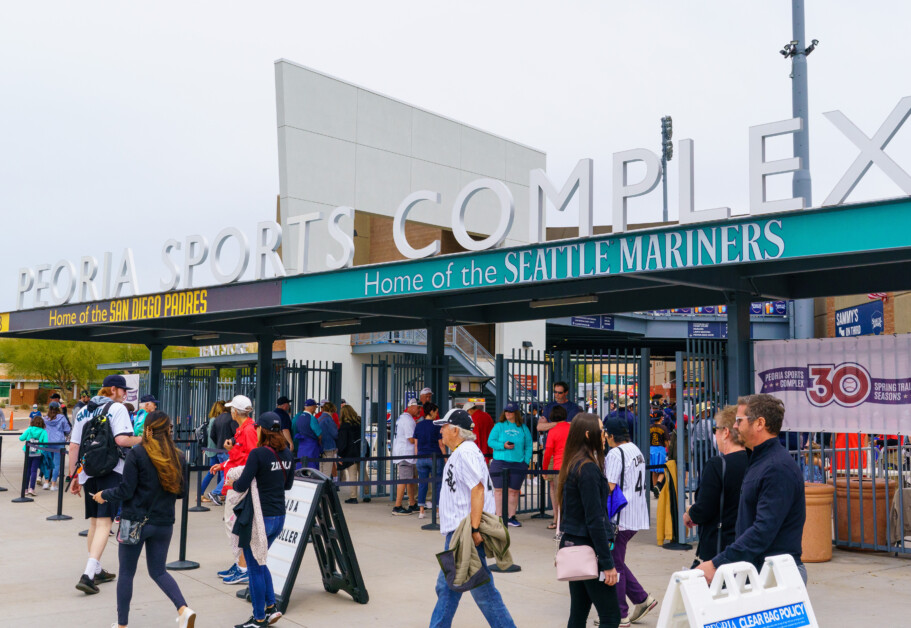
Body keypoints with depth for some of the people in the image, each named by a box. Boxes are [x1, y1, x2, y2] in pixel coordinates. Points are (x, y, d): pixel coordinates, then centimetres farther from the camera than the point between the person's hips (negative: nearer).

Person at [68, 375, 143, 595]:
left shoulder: (84, 411, 14)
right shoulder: (117, 408, -5)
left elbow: (74, 445, 13)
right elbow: (121, 439, -19)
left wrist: (73, 475, 17)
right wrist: (142, 439, -1)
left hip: (88, 471, 7)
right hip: (111, 472, -7)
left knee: (94, 522, 17)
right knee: (104, 522, -9)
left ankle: (96, 571, 28)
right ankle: (88, 575, -19)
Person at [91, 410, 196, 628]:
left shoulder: (137, 454, -12)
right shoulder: (177, 457, 2)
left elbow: (126, 491, -12)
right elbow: (182, 492, 8)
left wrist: (104, 494, 6)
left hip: (135, 521, -4)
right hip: (163, 523, 4)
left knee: (126, 573, 11)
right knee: (158, 571, 15)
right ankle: (183, 609, -6)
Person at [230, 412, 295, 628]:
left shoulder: (258, 454, -17)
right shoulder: (287, 453, 4)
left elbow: (242, 486, -18)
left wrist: (234, 483, 2)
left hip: (259, 517, -7)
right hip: (279, 517, 7)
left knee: (255, 567, 7)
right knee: (259, 562, 24)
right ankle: (271, 606, 19)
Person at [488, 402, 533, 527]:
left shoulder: (523, 428, 10)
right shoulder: (499, 426, 6)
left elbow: (528, 446, 11)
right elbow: (490, 441, 1)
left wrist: (526, 461, 1)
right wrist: (503, 445, -13)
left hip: (518, 464, 1)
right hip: (500, 463, -1)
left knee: (514, 490, 3)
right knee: (499, 490, -1)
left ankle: (511, 517, 12)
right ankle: (499, 516, 6)